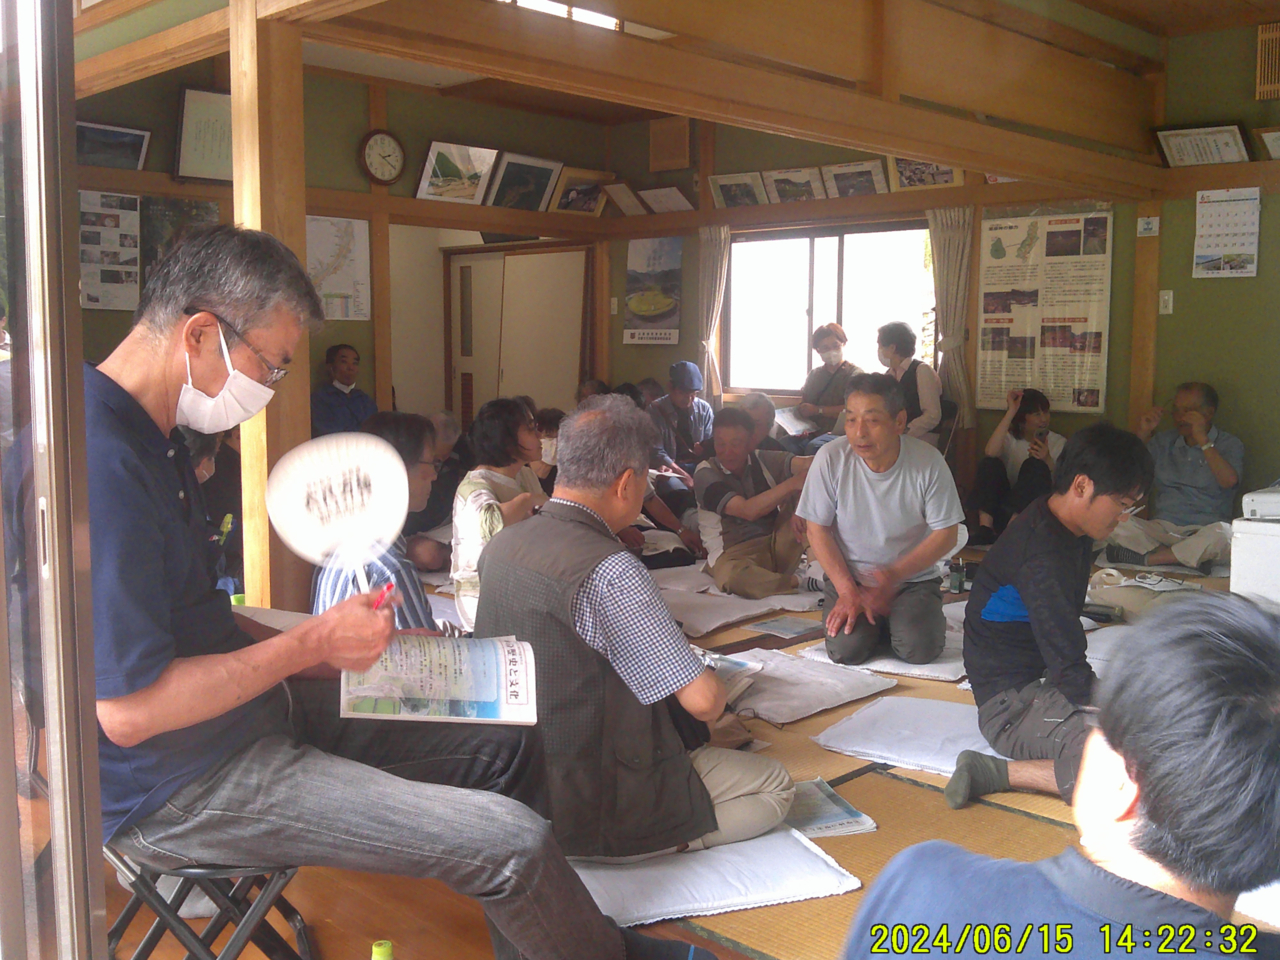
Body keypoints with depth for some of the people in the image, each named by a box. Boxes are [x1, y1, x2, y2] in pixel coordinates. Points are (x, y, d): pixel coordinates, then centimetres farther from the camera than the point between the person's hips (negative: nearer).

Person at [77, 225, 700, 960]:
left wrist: (328, 648, 4)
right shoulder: (102, 459, -26)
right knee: (518, 844, -16)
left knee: (508, 750, 11)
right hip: (178, 787, -10)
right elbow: (127, 711, -27)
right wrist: (311, 644, -17)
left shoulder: (146, 436, 8)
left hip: (256, 709, 10)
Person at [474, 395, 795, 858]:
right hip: (592, 811, -9)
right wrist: (714, 684, 1)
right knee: (775, 785, 5)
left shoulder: (500, 546, -1)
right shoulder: (610, 572, -27)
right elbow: (703, 700, -23)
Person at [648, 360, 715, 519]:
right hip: (670, 468, -3)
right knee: (680, 492, -38)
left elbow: (710, 444, 12)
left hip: (699, 466, 3)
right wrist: (685, 476, -20)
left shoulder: (704, 409, 9)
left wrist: (704, 448, -16)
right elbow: (656, 452, -8)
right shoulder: (655, 410, -2)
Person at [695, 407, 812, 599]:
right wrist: (793, 483, -25)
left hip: (780, 546, 4)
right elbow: (748, 510, -19)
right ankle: (798, 584, -22)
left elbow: (804, 464, -14)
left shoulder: (762, 460, 7)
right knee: (732, 574, -41)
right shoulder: (706, 473, -5)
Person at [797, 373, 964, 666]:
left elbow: (946, 535, -9)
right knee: (846, 649, -23)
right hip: (847, 576, 0)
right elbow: (818, 531, -7)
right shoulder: (831, 458, -15)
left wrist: (894, 575, -22)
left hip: (913, 578, 0)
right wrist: (848, 591, -16)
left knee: (919, 649, -23)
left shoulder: (928, 462, -15)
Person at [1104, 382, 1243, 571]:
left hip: (1203, 532, -3)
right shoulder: (1163, 441, 19)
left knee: (1223, 532, -39)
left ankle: (1146, 557, -29)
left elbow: (1229, 481, -12)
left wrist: (1202, 440, -13)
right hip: (1161, 529, 3)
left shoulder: (1229, 444, 8)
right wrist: (1142, 433, 1)